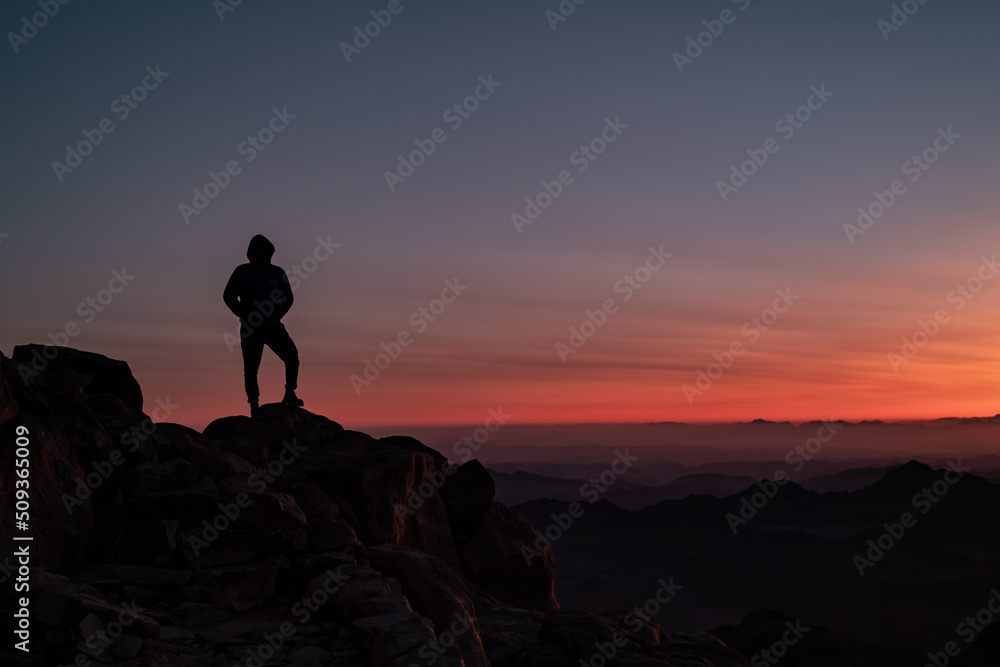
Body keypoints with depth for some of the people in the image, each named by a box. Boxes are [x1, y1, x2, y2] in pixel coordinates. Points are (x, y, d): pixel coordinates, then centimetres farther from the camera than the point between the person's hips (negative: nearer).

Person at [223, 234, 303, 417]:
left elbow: (288, 298, 11)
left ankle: (289, 394, -6)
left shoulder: (277, 272, 8)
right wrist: (245, 316, -8)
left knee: (291, 355, -16)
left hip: (272, 326, 1)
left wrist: (275, 317, -5)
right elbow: (229, 296, 3)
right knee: (251, 367, -2)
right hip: (250, 328, -1)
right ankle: (254, 404, 7)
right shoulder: (242, 271, 4)